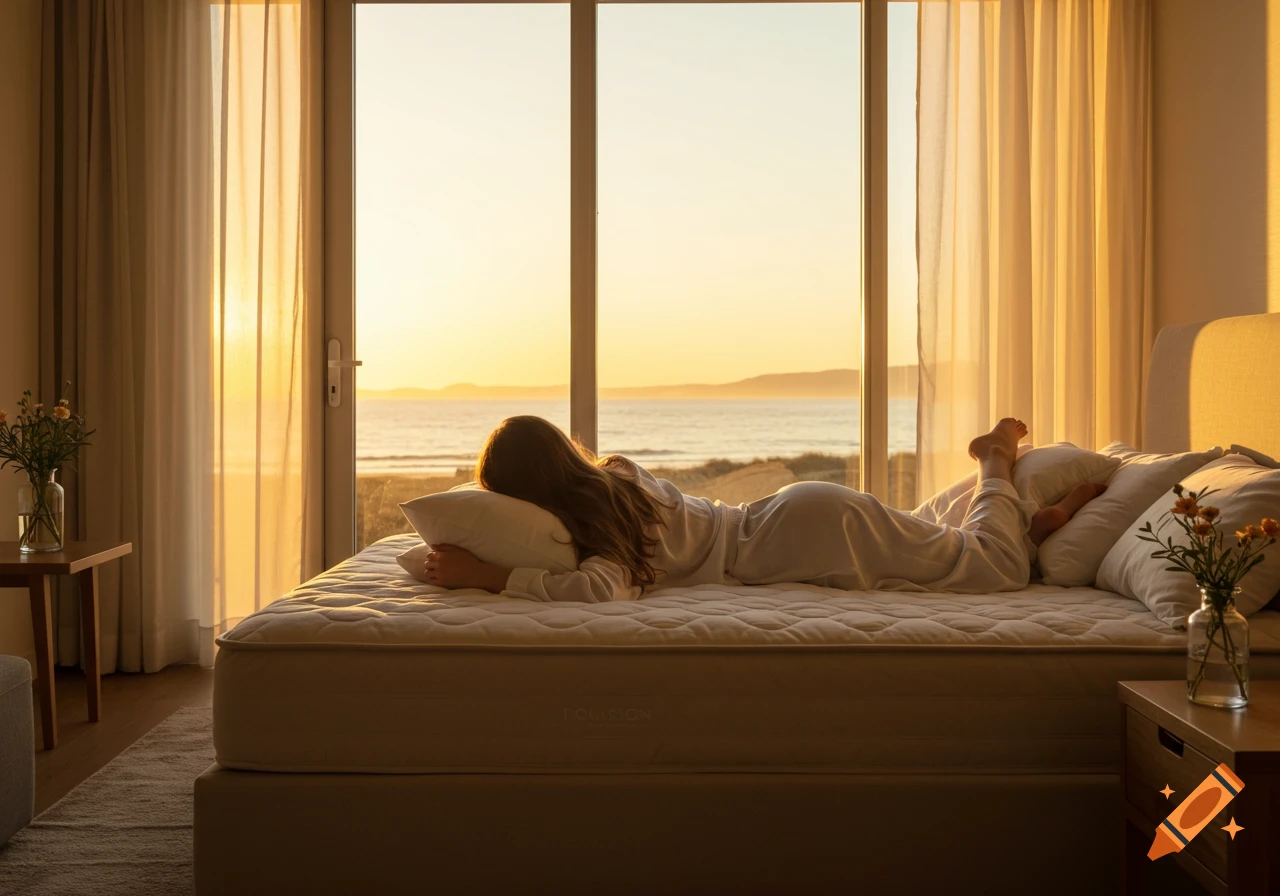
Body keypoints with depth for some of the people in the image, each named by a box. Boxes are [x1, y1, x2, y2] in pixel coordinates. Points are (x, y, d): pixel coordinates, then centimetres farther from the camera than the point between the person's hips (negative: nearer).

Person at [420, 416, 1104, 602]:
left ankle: (995, 460, 26)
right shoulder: (608, 477, -1)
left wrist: (487, 576, -36)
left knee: (1001, 569, 7)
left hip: (815, 531, -7)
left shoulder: (599, 519, -25)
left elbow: (606, 588, -47)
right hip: (804, 514, 7)